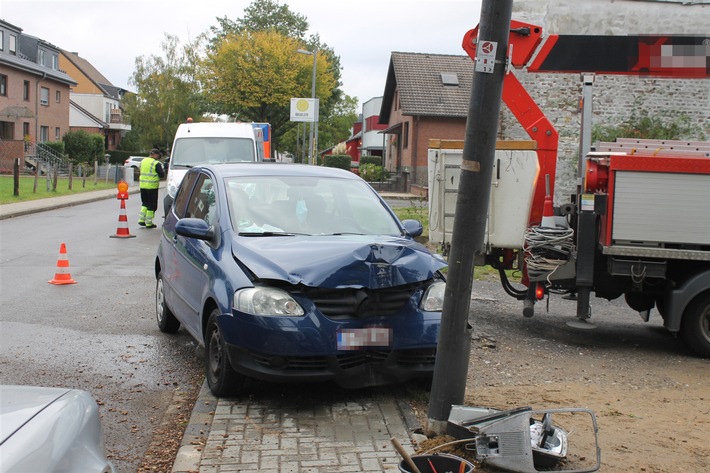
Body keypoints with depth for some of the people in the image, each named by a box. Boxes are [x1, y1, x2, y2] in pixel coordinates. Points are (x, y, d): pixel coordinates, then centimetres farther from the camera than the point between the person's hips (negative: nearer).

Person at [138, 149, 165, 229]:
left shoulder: (143, 161, 11)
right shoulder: (156, 163, -13)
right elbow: (162, 175, -12)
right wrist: (163, 170, 8)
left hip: (143, 186, 7)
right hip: (152, 186, -7)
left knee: (145, 203, 20)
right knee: (152, 205, 2)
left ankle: (141, 220, 13)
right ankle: (149, 223, 5)